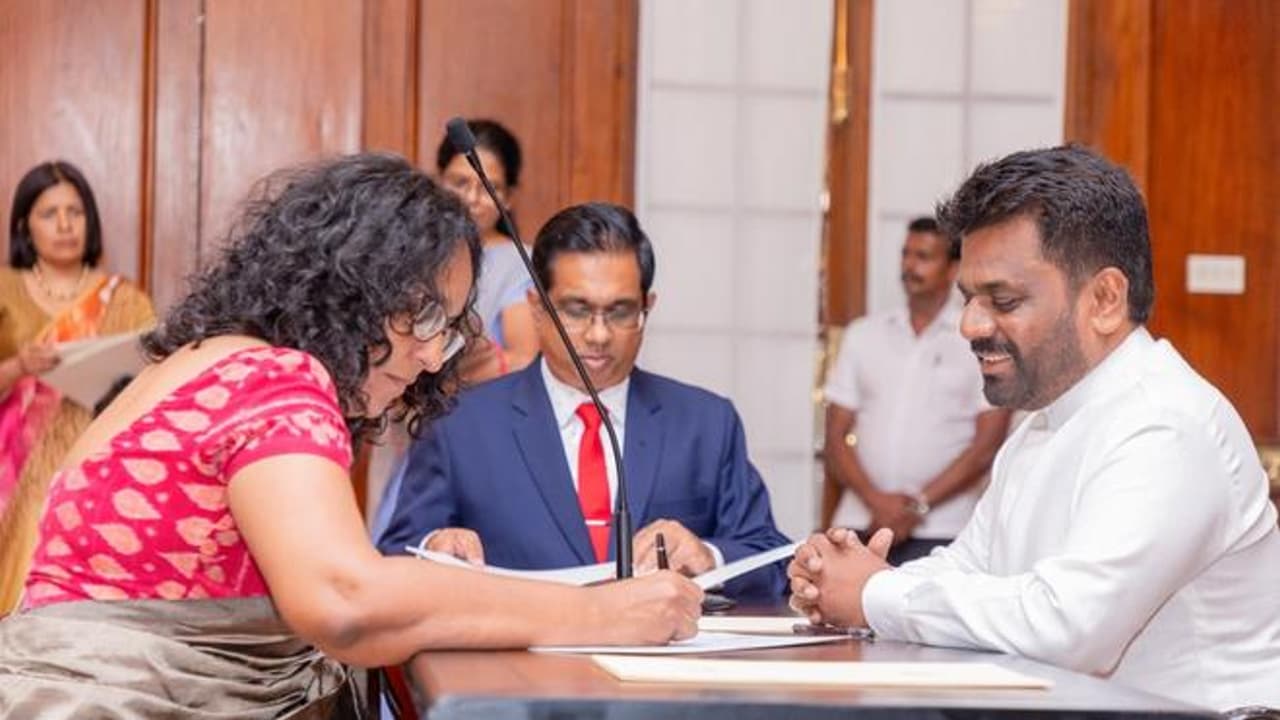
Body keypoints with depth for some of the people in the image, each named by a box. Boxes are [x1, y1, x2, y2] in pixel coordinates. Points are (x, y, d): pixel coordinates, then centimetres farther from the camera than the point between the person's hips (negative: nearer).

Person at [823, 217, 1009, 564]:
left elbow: (986, 447, -1)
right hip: (859, 522, 3)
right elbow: (835, 437, 10)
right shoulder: (863, 334, 14)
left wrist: (918, 506, -8)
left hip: (938, 534, -3)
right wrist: (877, 500, -6)